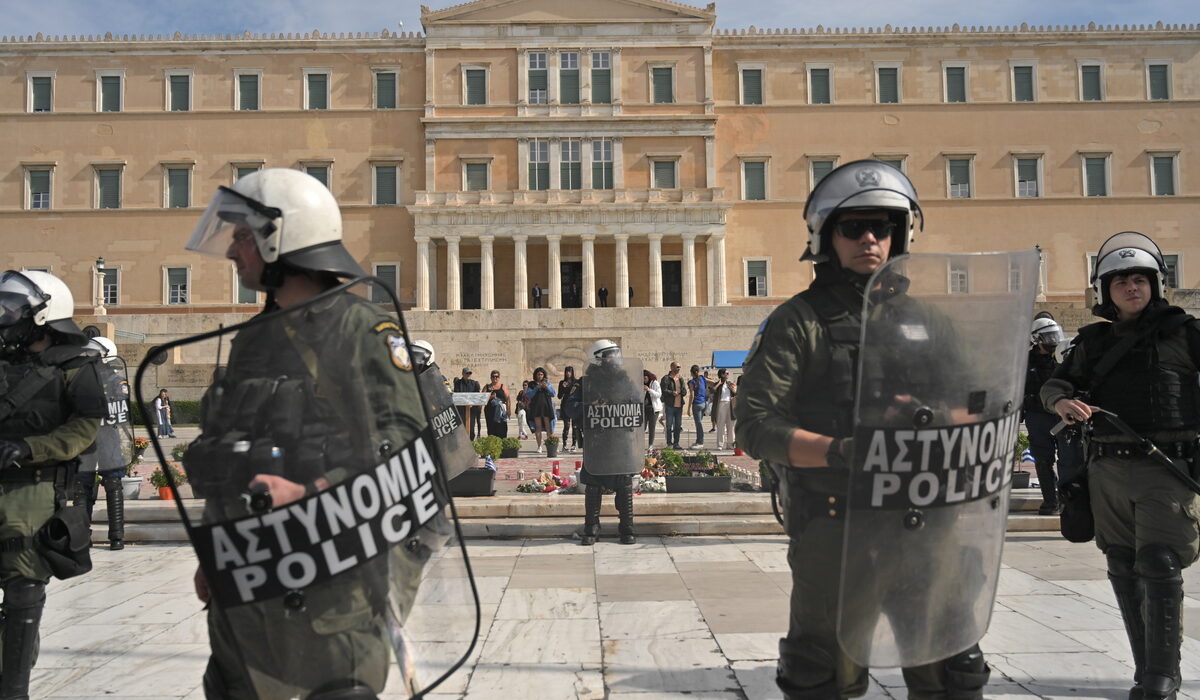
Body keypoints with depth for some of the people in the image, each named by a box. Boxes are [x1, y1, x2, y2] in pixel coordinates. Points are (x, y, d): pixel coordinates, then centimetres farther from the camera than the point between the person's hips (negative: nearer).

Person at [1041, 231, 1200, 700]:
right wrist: (1062, 401, -12)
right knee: (1125, 573, 9)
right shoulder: (1093, 340, 13)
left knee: (1159, 568, -10)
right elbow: (1055, 382, 12)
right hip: (1108, 468, 4)